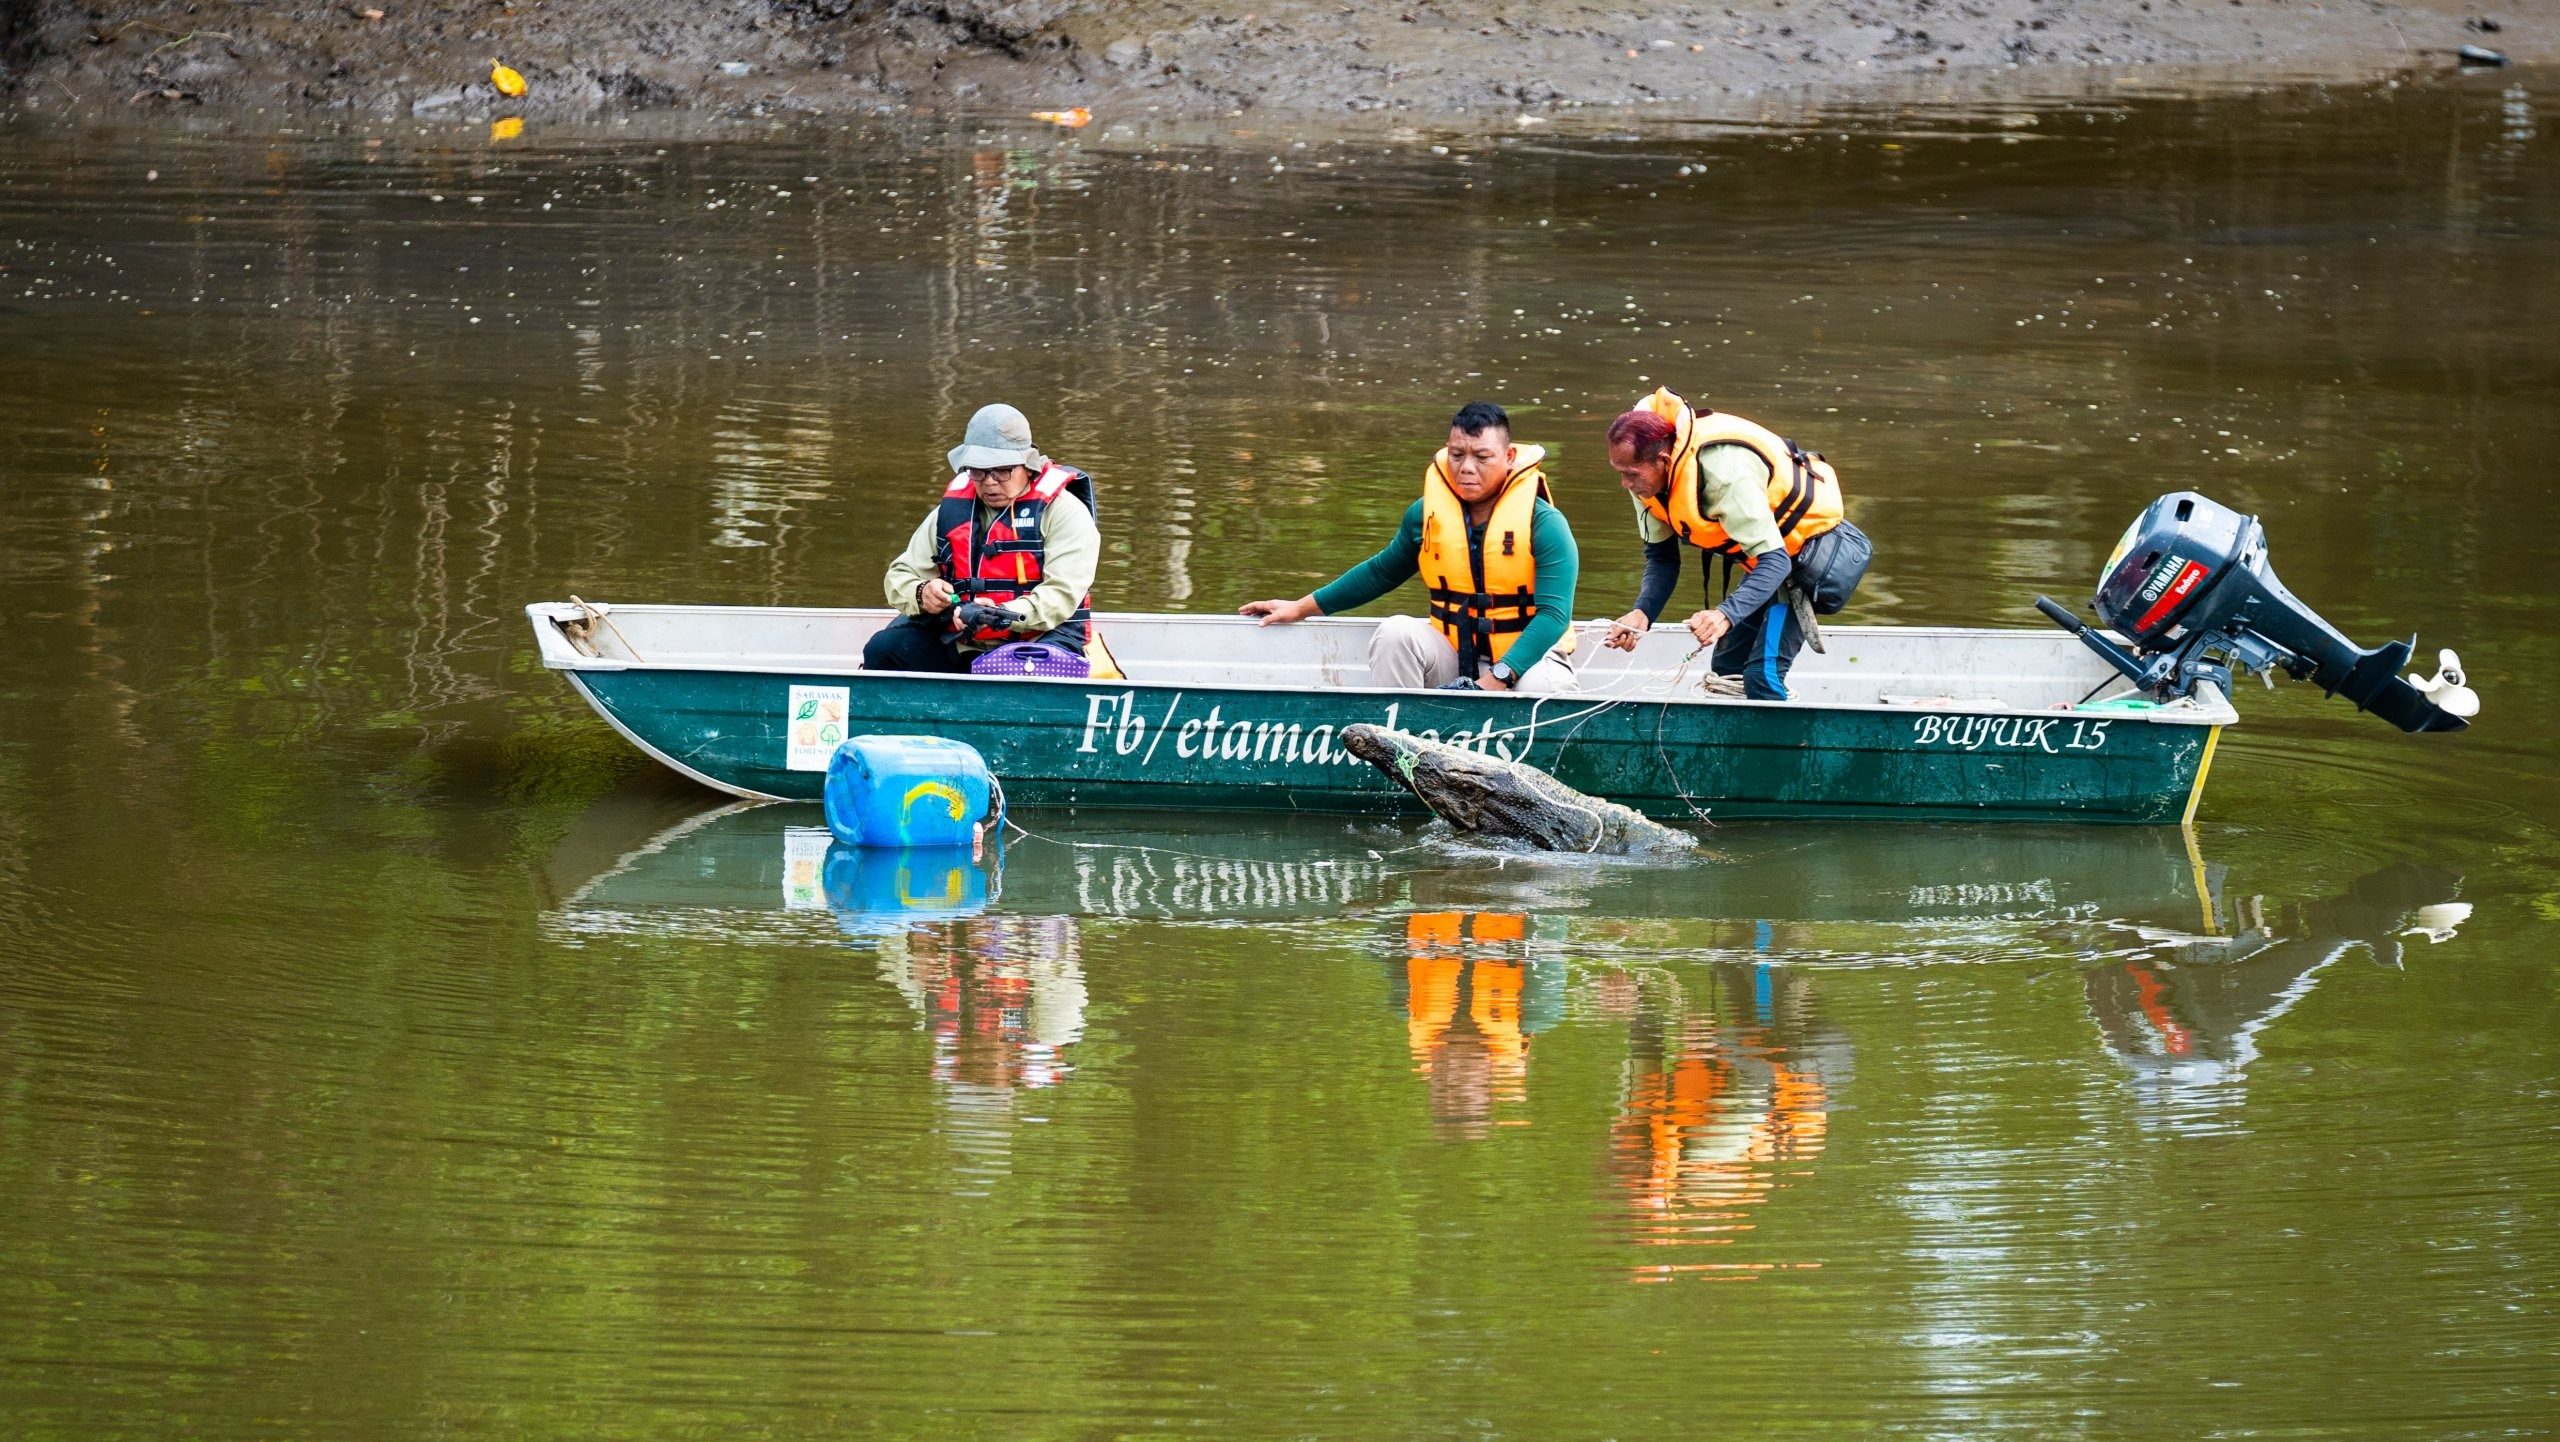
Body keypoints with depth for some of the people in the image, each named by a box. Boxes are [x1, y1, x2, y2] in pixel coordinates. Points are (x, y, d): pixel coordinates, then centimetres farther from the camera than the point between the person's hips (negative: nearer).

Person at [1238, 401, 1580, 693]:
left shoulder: (1543, 523, -11)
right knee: (1395, 632, -24)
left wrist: (1497, 678, -31)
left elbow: (1553, 614, -19)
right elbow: (1381, 572, 21)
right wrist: (1302, 608, 20)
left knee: (1542, 687, -38)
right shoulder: (1426, 514, 3)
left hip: (1523, 656, -4)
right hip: (1453, 657, 4)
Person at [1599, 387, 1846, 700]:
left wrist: (1725, 615, -55)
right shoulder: (1645, 472, -13)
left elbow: (1776, 561, -40)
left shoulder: (1724, 475, -39)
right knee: (1727, 668, 12)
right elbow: (1660, 556, -4)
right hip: (1768, 544, 9)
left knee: (1762, 674, -21)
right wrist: (1642, 613, -24)